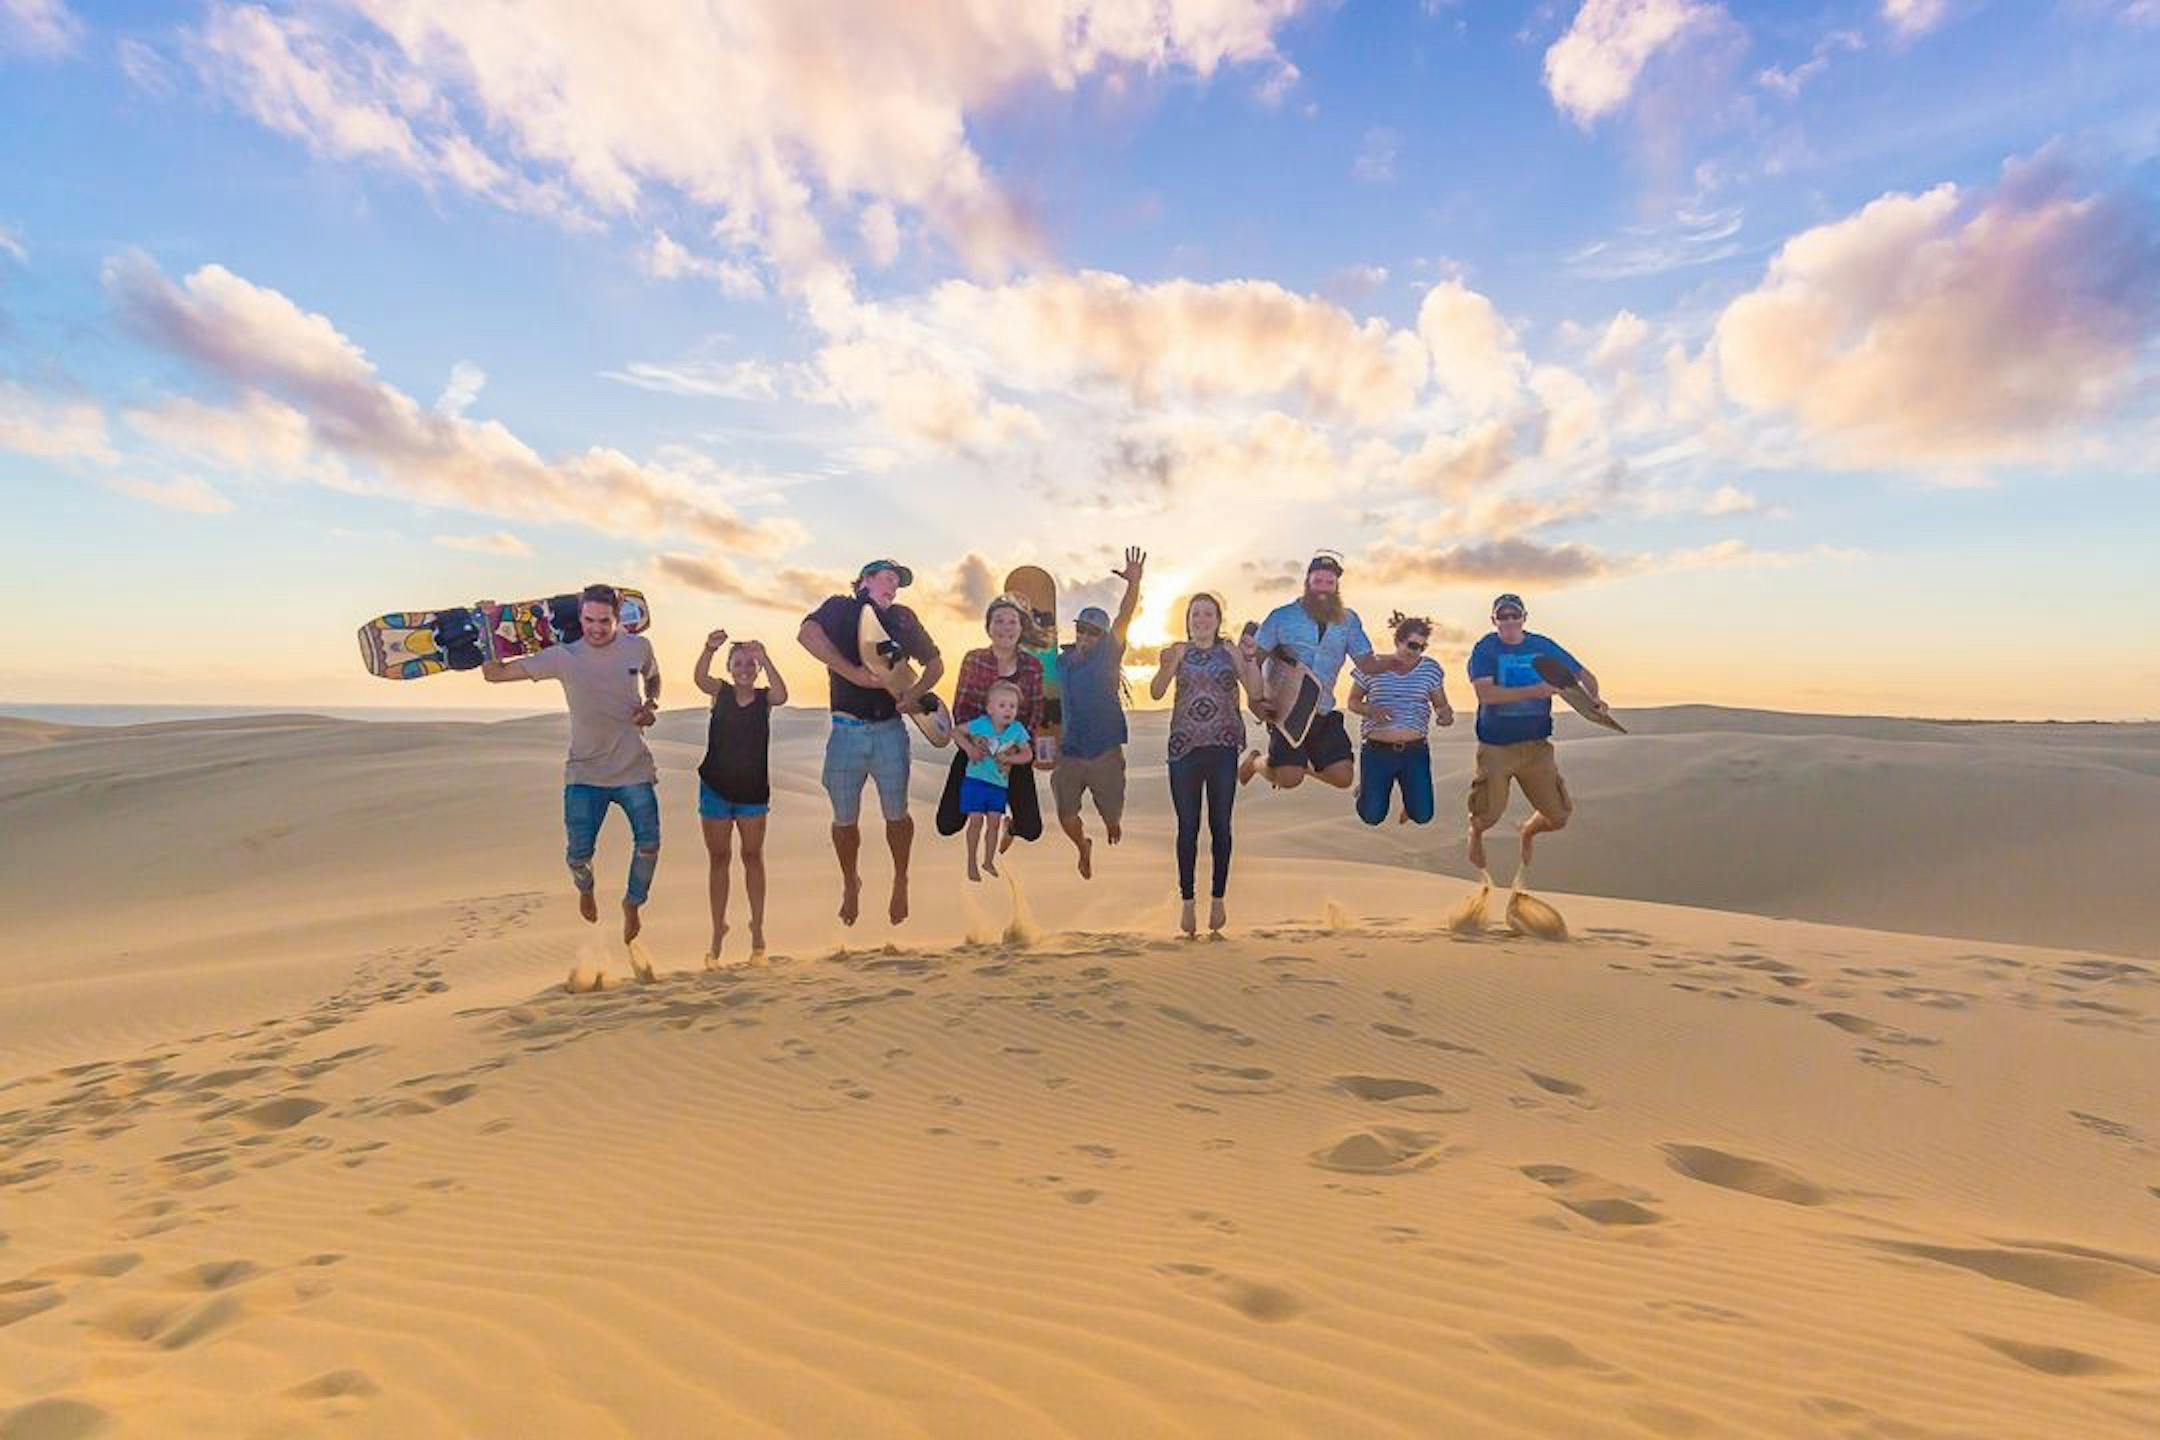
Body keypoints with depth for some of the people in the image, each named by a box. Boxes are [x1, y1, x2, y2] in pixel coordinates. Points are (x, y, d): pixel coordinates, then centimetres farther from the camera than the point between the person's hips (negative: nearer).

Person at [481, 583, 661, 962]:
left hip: (634, 769, 1)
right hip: (585, 772, -1)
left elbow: (653, 678, 19)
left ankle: (633, 903, 28)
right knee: (579, 852, -6)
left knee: (648, 844, -2)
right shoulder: (563, 656, -8)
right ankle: (585, 890, 32)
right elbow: (495, 674, -7)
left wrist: (651, 704, -1)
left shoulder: (639, 647, -3)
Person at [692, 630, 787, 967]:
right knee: (718, 858, 9)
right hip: (715, 788, 1)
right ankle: (718, 930, 19)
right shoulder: (721, 693, -2)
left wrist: (764, 657, -37)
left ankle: (757, 929, 17)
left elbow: (782, 695, -27)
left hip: (753, 790, -1)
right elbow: (700, 679, -23)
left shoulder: (764, 698, -3)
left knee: (753, 856, 7)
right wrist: (709, 649, -41)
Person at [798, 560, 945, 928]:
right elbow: (807, 634, -16)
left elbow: (935, 663, 17)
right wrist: (854, 673, -22)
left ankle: (900, 881, 31)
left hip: (890, 730, 2)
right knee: (845, 819, 8)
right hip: (846, 731, -1)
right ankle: (850, 883, 33)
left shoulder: (903, 618, 14)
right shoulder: (841, 607, 5)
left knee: (896, 815, 7)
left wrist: (915, 691, -5)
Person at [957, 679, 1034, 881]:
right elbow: (955, 732, -4)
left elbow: (1028, 755, -2)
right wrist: (968, 747, -18)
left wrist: (1008, 758, -17)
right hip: (975, 779, -2)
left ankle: (989, 861, 24)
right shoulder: (980, 724, -14)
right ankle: (971, 863, 11)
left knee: (994, 821, 6)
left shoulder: (1017, 729, -9)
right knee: (976, 820, -2)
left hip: (999, 783, 2)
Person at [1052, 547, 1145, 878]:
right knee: (1066, 818, 2)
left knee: (1112, 817, 7)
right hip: (1069, 752, 2)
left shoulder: (1107, 655, -4)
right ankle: (1084, 848, 36)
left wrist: (1134, 583, -34)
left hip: (1105, 751, -2)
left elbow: (1124, 618, -19)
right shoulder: (1061, 661, 4)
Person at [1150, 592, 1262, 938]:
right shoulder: (1179, 651, 5)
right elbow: (1156, 692, -5)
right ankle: (1187, 901, 12)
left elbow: (1255, 691, 0)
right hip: (1184, 748, 0)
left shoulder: (1230, 651, 6)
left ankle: (1217, 899, 18)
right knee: (1188, 827, 3)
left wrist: (1251, 657, -9)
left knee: (1220, 826, 6)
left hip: (1223, 748, 0)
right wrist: (1166, 666, -21)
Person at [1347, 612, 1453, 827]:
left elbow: (1441, 705, 9)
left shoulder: (1431, 669, 2)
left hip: (1415, 752, 2)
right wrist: (1370, 709, -16)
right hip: (1377, 751, -2)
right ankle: (1368, 790, 35)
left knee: (1422, 815, 0)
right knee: (1372, 816, -1)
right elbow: (1353, 702, 5)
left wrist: (1446, 715, -15)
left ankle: (1408, 793, 36)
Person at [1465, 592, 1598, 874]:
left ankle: (1529, 831, 40)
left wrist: (1594, 702, -11)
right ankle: (1476, 834, 32)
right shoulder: (1485, 649, -6)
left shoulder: (1543, 647, 4)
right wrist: (1533, 692, -26)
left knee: (1558, 818, 4)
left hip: (1536, 746, 3)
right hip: (1495, 747, -3)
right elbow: (1485, 693, -21)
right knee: (1487, 816, -8)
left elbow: (1585, 676, 10)